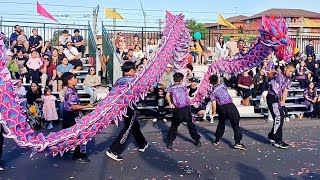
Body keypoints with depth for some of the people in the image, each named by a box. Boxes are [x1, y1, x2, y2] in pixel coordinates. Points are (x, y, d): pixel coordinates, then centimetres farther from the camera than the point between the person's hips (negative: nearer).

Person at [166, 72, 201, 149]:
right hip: (186, 108, 0)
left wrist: (170, 104, -5)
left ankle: (170, 141, 6)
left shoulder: (171, 88, 6)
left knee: (174, 126, 13)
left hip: (177, 109, 0)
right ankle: (197, 140, 16)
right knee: (190, 125, 12)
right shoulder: (184, 87, 9)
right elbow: (187, 98, 11)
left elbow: (167, 96, -10)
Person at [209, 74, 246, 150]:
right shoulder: (223, 85, 10)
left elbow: (214, 104, 0)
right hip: (230, 105, -2)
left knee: (221, 123, 23)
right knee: (235, 124, -4)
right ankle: (237, 142, -12)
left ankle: (217, 140, 32)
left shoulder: (212, 93, 6)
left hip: (221, 108, 2)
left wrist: (214, 112, 16)